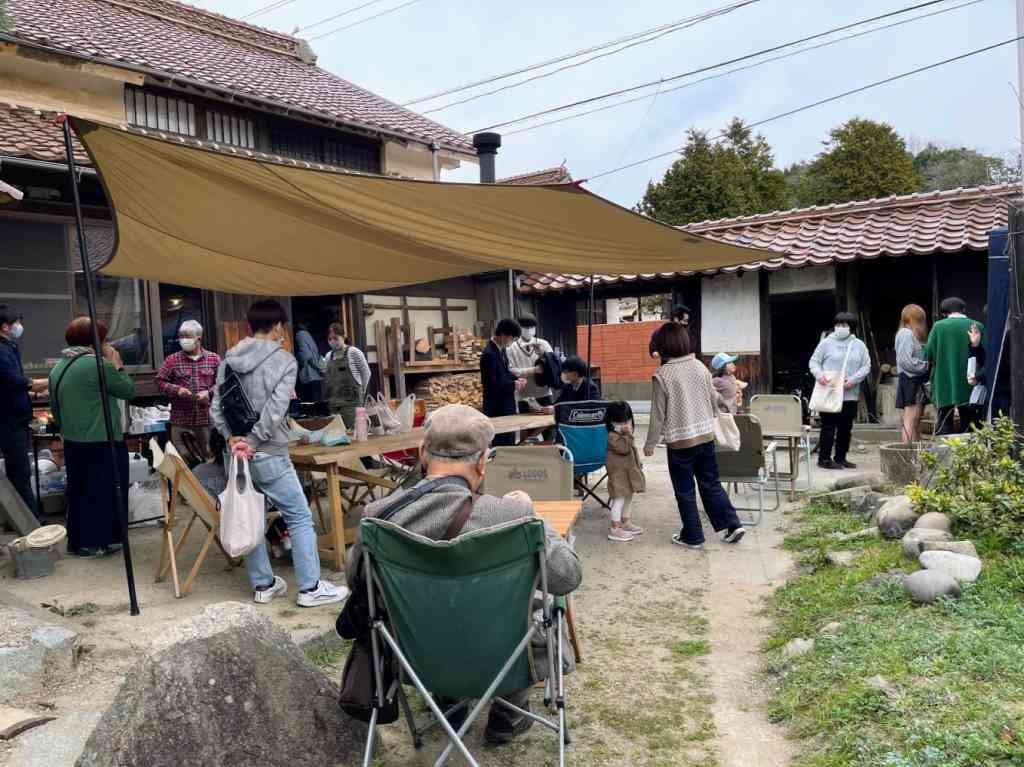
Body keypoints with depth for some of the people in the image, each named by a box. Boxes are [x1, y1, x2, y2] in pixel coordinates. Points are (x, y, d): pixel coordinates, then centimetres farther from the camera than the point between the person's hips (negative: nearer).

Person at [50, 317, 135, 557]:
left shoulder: (58, 368, 8)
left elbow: (55, 407, 15)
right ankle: (97, 542, 11)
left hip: (73, 442, 8)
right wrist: (117, 364, -2)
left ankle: (77, 541, 26)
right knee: (104, 491, 5)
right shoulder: (98, 364, -18)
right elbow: (129, 390, -11)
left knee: (79, 491, 17)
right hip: (102, 442, -8)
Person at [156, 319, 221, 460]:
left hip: (207, 418, 0)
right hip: (181, 420, 0)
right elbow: (160, 381, 7)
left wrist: (209, 393, -11)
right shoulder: (172, 360, 5)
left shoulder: (214, 359, 5)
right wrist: (177, 390, -9)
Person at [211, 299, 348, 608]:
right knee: (300, 517, 3)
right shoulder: (284, 360, -9)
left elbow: (216, 406, 2)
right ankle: (310, 588, 5)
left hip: (236, 452, 6)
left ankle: (263, 584, 24)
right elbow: (274, 410, -17)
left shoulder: (229, 358, 8)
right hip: (268, 454, -6)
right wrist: (252, 442, -13)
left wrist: (233, 438, -5)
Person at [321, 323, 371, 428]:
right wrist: (322, 368, 3)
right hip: (333, 402, 5)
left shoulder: (354, 352, -2)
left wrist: (360, 391, 7)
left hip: (351, 400, -5)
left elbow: (366, 373, 3)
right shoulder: (329, 356, 14)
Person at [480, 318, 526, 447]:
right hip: (498, 408, -10)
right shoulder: (489, 354, -22)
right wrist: (513, 385, -18)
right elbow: (491, 384, -24)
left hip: (507, 404, 10)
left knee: (510, 443, 17)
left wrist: (517, 379, 2)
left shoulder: (502, 349, 7)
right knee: (503, 445, -2)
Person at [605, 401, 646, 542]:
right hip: (618, 471, -10)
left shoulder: (625, 434, 12)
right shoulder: (612, 436, -19)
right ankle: (615, 529, -5)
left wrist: (638, 464, 24)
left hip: (629, 470, 10)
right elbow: (624, 448, -31)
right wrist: (628, 435, -29)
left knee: (628, 497, 18)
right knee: (619, 499, -9)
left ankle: (626, 523, 32)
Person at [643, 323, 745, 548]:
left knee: (685, 491, 9)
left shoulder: (662, 375, -15)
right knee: (711, 484, 18)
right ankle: (733, 525, 15)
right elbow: (714, 400, 7)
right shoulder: (700, 367, -1)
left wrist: (650, 444, 1)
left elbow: (658, 415, -11)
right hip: (706, 436, 5)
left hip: (679, 442, -5)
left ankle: (693, 537, 18)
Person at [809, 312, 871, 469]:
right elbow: (813, 362, 2)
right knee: (828, 427, -3)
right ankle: (824, 458, 3)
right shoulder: (826, 343, 2)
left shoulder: (859, 345, 9)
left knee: (846, 428, 9)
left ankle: (841, 458, 20)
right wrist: (819, 374, -18)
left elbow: (866, 366, 5)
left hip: (850, 394, 4)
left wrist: (852, 380, -11)